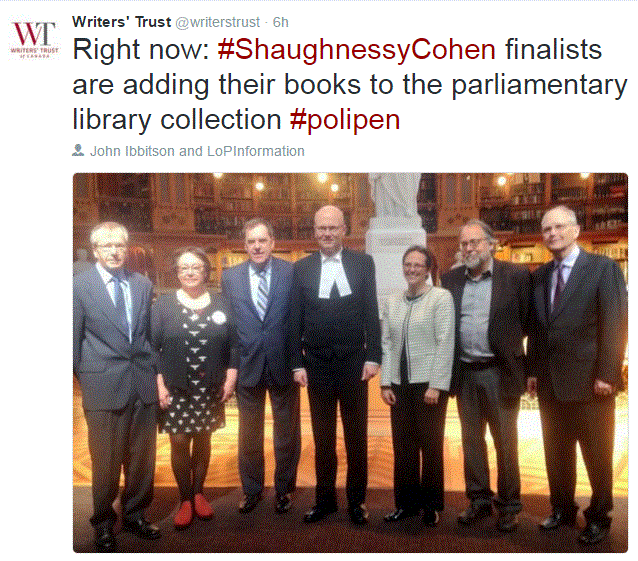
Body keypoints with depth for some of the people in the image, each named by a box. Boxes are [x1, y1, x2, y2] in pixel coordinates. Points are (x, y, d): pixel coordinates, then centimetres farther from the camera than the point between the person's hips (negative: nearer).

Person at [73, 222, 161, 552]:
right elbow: (74, 338, -1)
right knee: (106, 461, 9)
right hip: (103, 385, -3)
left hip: (143, 382, 4)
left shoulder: (143, 284, 9)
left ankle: (134, 515, 35)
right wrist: (80, 378, 1)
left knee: (142, 457, 13)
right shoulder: (79, 285, -3)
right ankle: (103, 523, 32)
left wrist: (155, 371, 10)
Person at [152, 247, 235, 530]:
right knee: (179, 442, 2)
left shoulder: (221, 304, 3)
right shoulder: (163, 304, -1)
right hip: (175, 389, -1)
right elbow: (152, 347, -2)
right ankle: (185, 499, 20)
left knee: (202, 440, 11)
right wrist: (159, 384, -8)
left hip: (209, 389, 2)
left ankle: (198, 493, 28)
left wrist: (230, 379, -1)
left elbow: (232, 346, 6)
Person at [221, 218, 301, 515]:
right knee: (249, 434, 17)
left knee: (287, 432, 14)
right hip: (247, 365, 2)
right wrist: (231, 364, -1)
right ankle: (251, 489, 37)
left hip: (283, 365, -1)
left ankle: (284, 489, 35)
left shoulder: (292, 273, -6)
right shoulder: (230, 276, 0)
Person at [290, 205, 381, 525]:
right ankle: (325, 498, 28)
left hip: (353, 362, -1)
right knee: (322, 437, 12)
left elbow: (371, 313, -1)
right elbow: (295, 320, 3)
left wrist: (373, 357, -6)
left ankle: (357, 500, 26)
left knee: (356, 435, 10)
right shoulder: (302, 268, 2)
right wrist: (297, 363, -1)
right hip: (316, 365, 1)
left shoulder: (363, 263, 0)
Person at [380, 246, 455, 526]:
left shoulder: (441, 297, -5)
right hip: (400, 384, 4)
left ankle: (431, 505, 23)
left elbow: (445, 343, -9)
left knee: (430, 444, 7)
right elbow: (386, 344, 9)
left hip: (429, 383, -4)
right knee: (403, 445, 9)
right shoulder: (392, 301, 9)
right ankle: (406, 502, 24)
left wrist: (436, 385, -13)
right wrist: (385, 383, 3)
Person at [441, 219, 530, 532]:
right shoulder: (450, 280, 7)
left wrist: (507, 343, 0)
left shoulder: (516, 276, -4)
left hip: (499, 372, -3)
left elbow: (528, 320, -1)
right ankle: (479, 500, 28)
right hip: (465, 373, 4)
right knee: (471, 439, 13)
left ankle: (508, 505, 22)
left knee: (505, 441, 5)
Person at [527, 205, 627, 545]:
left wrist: (606, 374, -15)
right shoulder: (539, 276, 10)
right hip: (550, 383, 5)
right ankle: (562, 509, 32)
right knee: (556, 453, 15)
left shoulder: (604, 268, -6)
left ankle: (598, 517, 28)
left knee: (597, 456, 10)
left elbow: (616, 325, -10)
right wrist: (533, 370, 7)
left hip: (589, 383, -5)